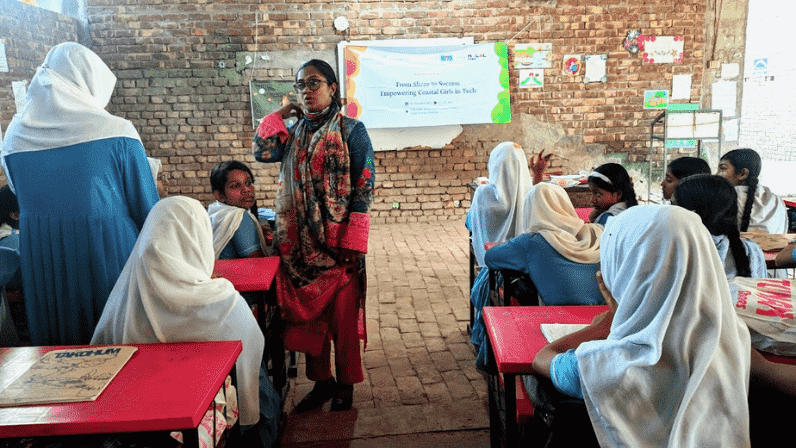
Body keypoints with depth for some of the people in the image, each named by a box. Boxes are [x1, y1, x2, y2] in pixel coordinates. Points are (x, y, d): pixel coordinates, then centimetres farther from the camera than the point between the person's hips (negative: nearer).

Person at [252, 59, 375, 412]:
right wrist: (279, 115, 3)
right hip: (300, 243, 5)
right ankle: (321, 380, 26)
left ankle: (345, 383, 20)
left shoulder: (351, 131, -3)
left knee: (342, 315, 3)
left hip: (338, 241, -4)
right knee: (308, 313, 11)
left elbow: (364, 188, -9)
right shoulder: (294, 133, 12)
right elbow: (262, 152, -7)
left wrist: (353, 243, -14)